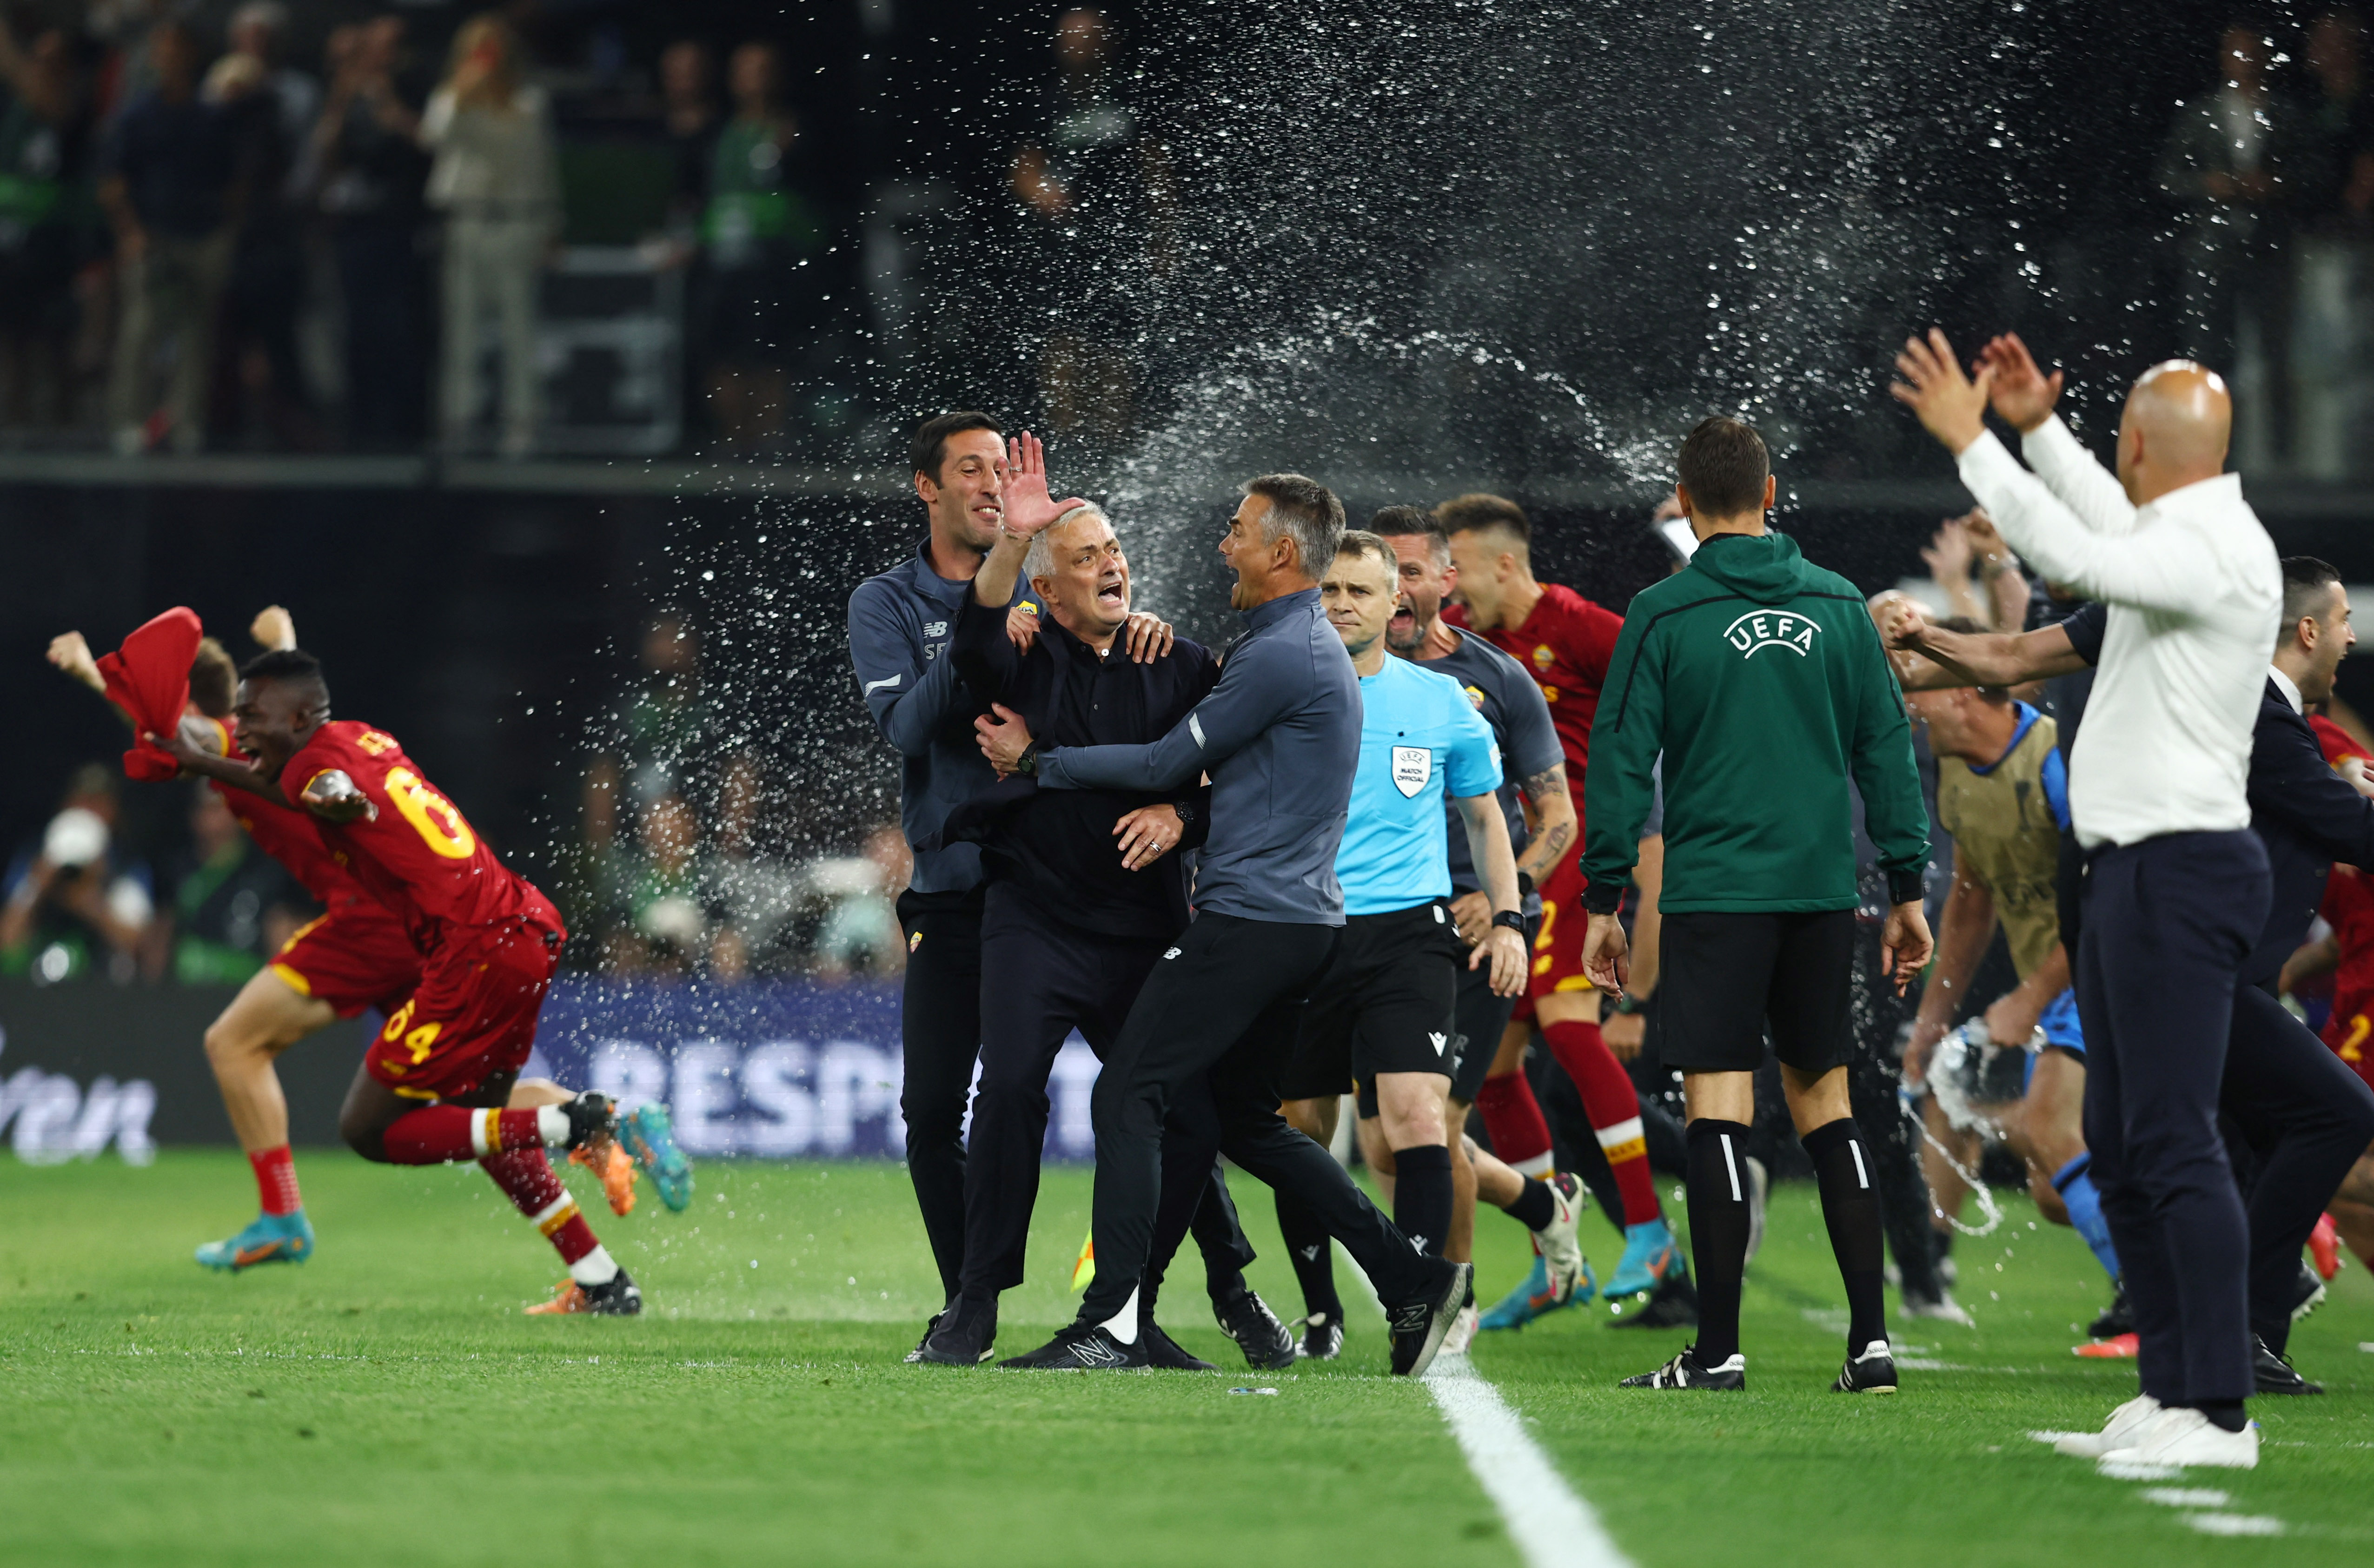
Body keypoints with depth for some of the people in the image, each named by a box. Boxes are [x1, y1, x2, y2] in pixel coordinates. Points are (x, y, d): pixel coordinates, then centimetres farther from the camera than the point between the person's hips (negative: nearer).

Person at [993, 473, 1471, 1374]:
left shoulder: (1281, 656, -14)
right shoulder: (1316, 648, 19)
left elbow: (1164, 766, -11)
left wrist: (1036, 763, -2)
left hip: (1249, 920, -10)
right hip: (1302, 920, 10)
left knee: (1127, 1095, -9)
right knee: (1242, 1120, 17)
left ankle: (1112, 1324, -14)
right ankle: (1411, 1281, 13)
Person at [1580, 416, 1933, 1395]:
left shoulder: (1662, 615, -3)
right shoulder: (1839, 606, 7)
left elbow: (1621, 761, -3)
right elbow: (1888, 748, 9)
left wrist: (1603, 901, 3)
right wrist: (1907, 886, 14)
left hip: (1714, 892, -4)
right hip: (1823, 892, 4)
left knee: (1718, 1113, -4)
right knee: (1826, 1104, 11)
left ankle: (1718, 1350, -6)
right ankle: (1870, 1340, 6)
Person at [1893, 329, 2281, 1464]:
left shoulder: (2215, 550, -15)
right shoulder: (2186, 537, 15)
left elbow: (2077, 555, -30)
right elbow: (2110, 524, 39)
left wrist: (1970, 441, -24)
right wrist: (2037, 431, 39)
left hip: (2178, 873, -11)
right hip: (2134, 869, 11)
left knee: (2175, 1143, -13)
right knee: (2122, 1145, 14)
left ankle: (2219, 1411, -16)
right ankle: (2170, 1388, 19)